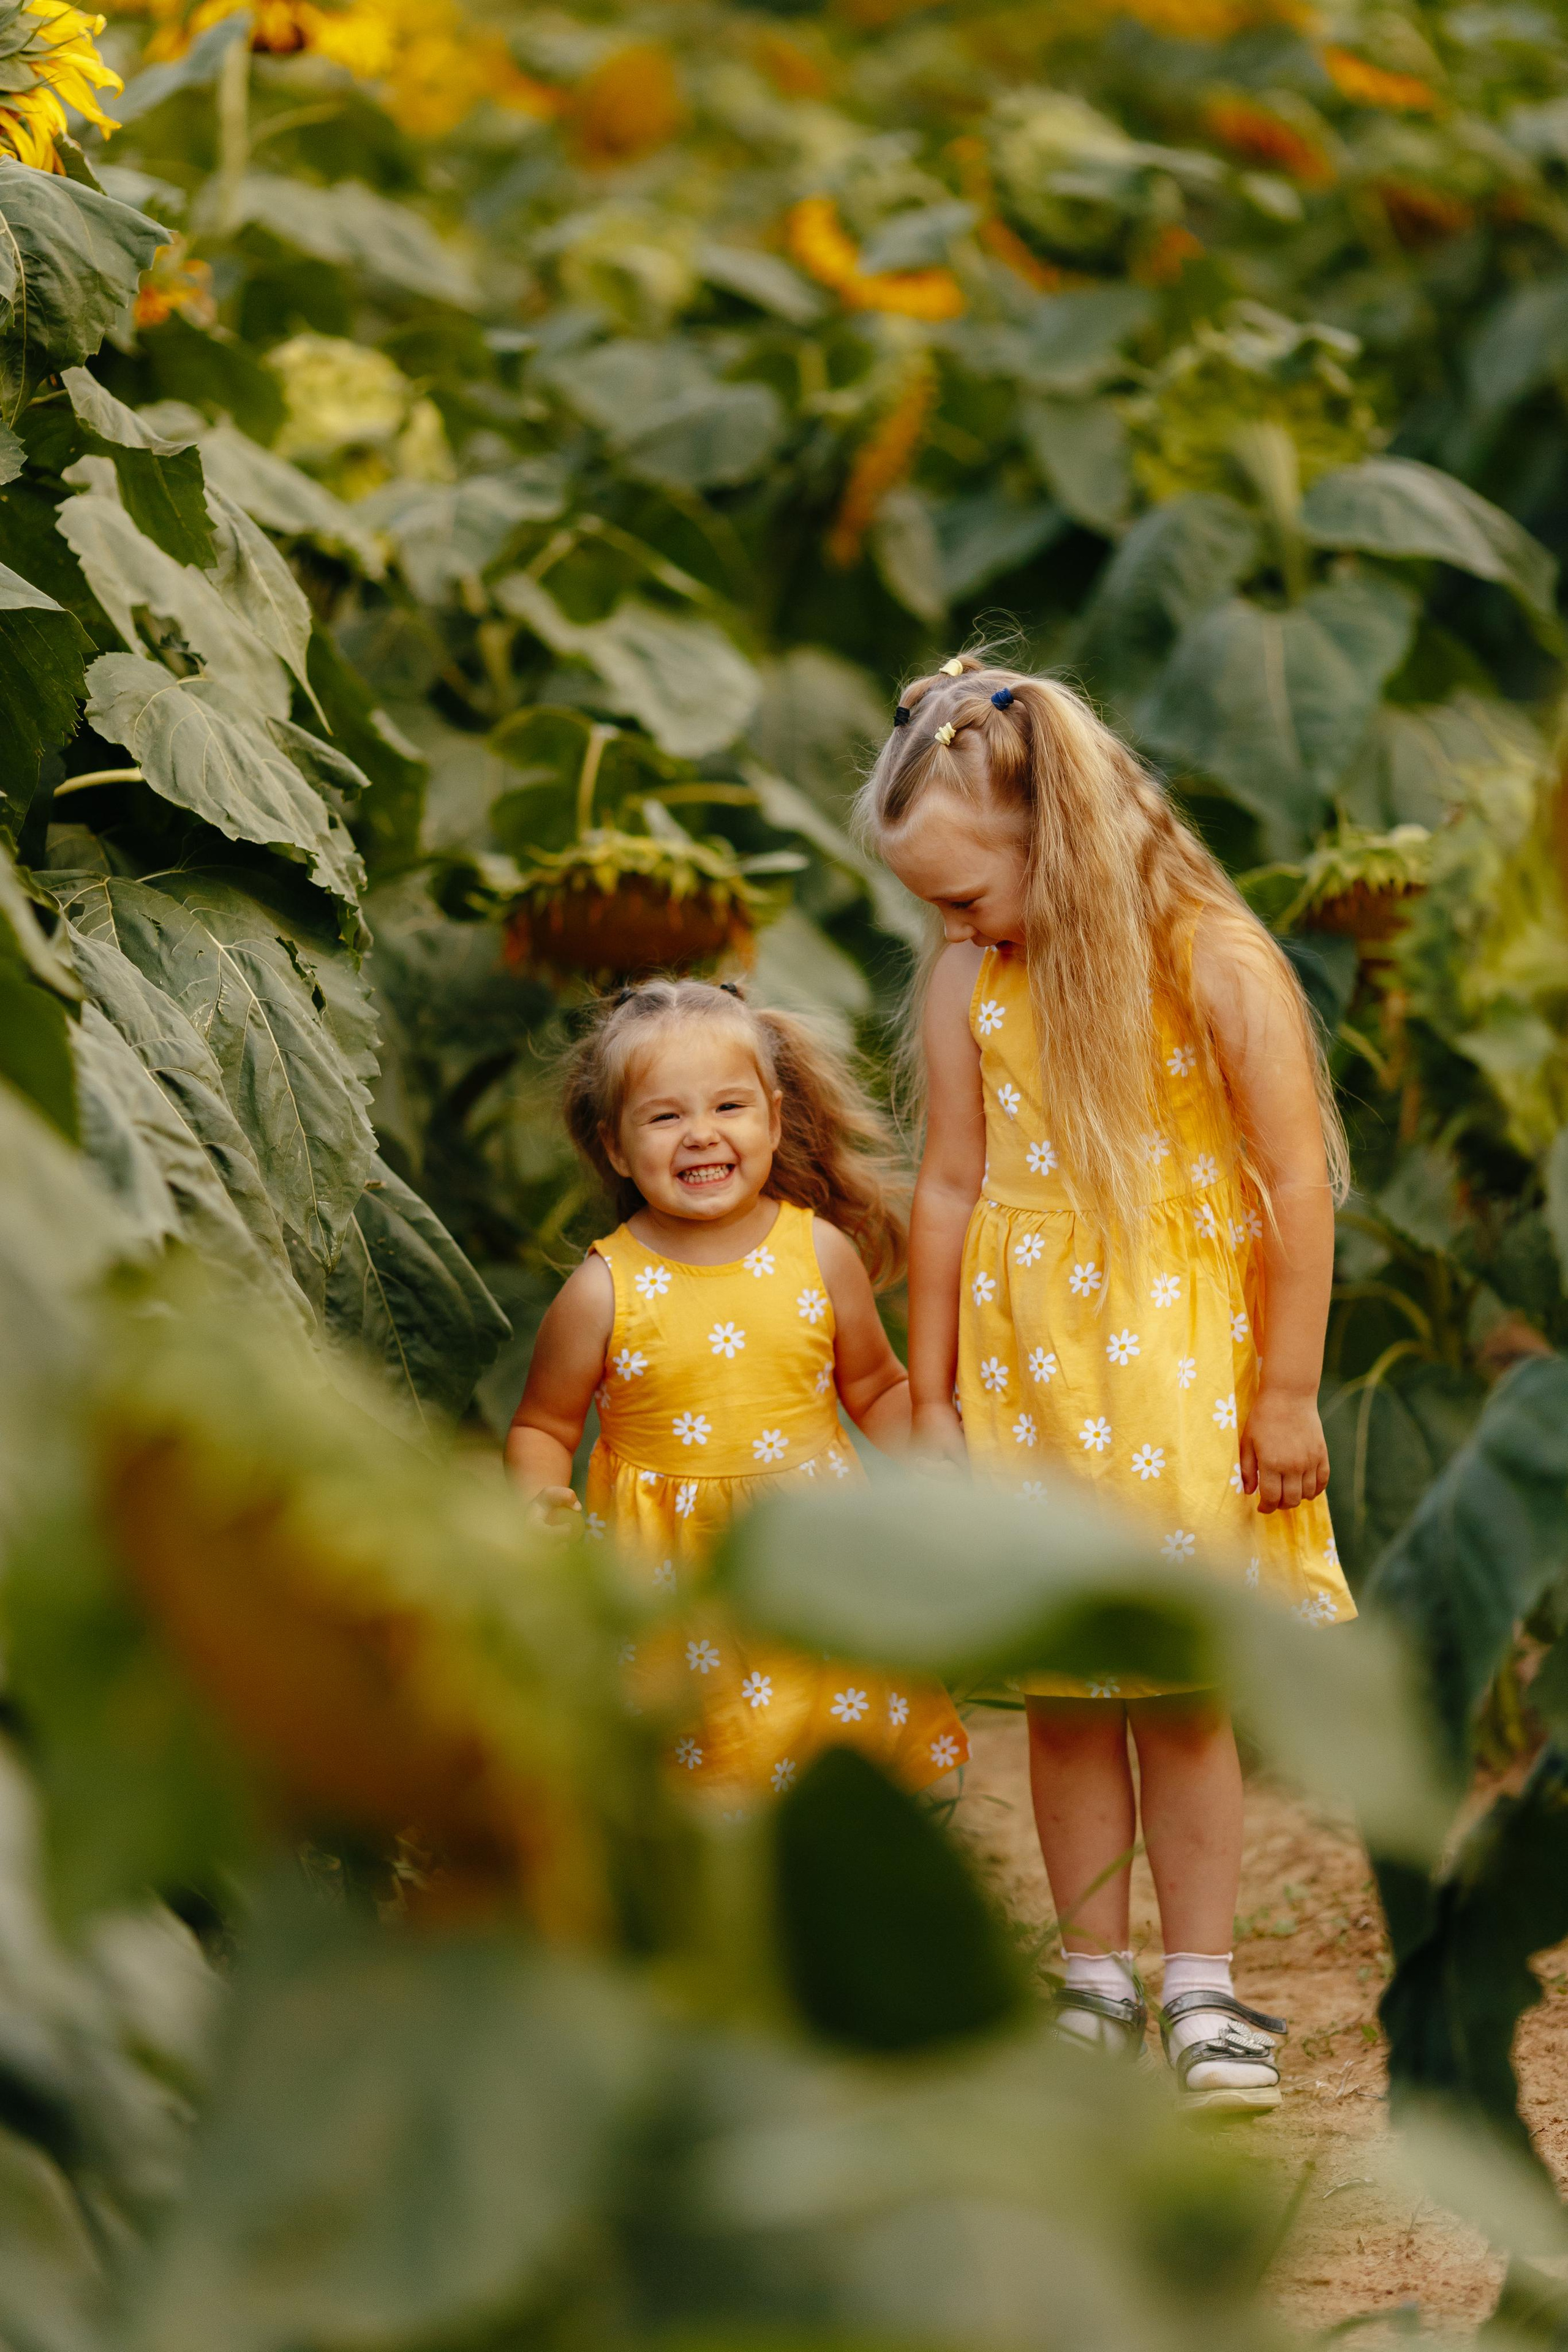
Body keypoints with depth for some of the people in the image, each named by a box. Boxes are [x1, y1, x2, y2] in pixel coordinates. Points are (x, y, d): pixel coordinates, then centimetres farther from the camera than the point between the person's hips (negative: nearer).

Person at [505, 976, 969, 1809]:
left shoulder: (820, 1254, -1)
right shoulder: (603, 1291, -7)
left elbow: (877, 1389, 12)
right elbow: (543, 1427, 5)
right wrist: (539, 1502, -15)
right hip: (672, 1595, -2)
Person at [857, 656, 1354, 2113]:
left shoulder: (1214, 963, -11)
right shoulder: (971, 984, 1)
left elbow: (1297, 1184, -9)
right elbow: (950, 1189, 6)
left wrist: (1286, 1392, -8)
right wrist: (931, 1401, 8)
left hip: (1181, 1364, -3)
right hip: (1027, 1370, 3)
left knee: (1184, 1694, 2)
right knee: (1062, 1697, 6)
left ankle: (1199, 1990, 11)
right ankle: (1095, 1982, 17)